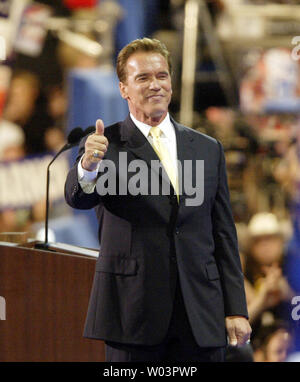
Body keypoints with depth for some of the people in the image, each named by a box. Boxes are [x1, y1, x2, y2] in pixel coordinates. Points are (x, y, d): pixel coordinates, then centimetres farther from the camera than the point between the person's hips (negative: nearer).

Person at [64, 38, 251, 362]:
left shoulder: (208, 149, 13)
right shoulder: (106, 146, 2)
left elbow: (224, 234, 13)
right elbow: (79, 198, -17)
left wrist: (236, 310, 7)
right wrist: (87, 167, -40)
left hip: (201, 317, 3)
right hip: (132, 313, -3)